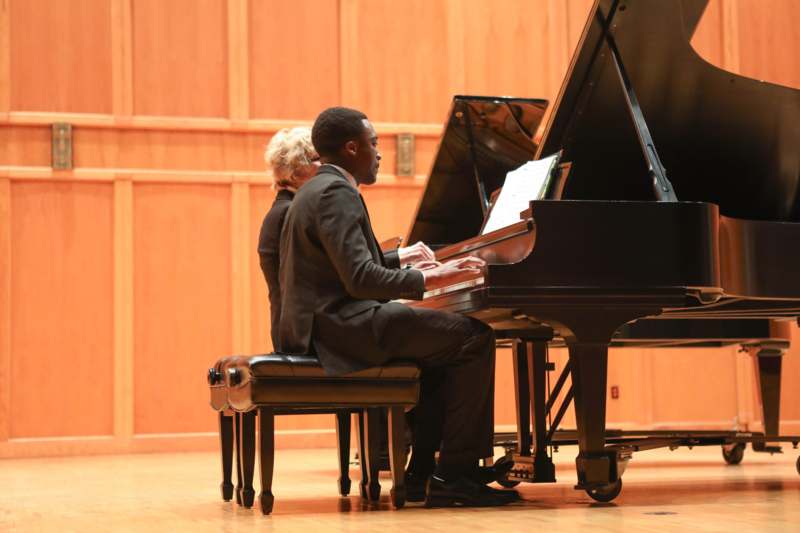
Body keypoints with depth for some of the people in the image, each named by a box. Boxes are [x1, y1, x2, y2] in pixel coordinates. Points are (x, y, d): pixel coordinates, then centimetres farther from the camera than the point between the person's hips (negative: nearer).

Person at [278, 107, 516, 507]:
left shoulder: (320, 189, 20)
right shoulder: (337, 193, -13)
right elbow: (360, 278, -23)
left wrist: (411, 273, 20)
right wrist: (431, 279, -16)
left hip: (329, 323, 11)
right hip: (341, 325, -11)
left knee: (446, 341, 22)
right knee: (474, 338, -11)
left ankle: (422, 470, 15)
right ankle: (454, 476, -10)